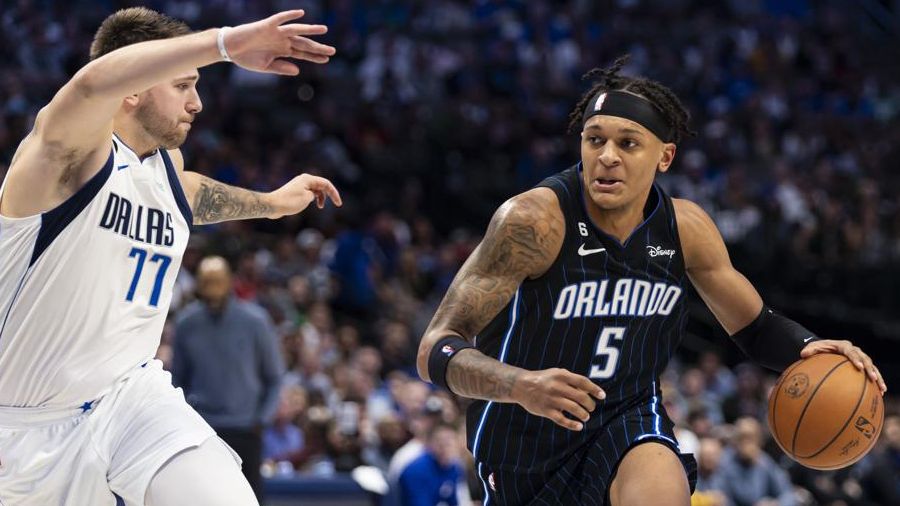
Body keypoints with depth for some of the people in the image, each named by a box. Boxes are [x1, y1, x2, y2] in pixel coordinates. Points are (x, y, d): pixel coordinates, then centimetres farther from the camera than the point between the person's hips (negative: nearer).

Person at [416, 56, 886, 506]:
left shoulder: (685, 227, -8)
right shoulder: (535, 219, -23)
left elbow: (756, 327, 10)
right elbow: (436, 350, -26)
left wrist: (807, 347, -14)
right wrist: (520, 385, -46)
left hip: (628, 420, 2)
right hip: (528, 438, -1)